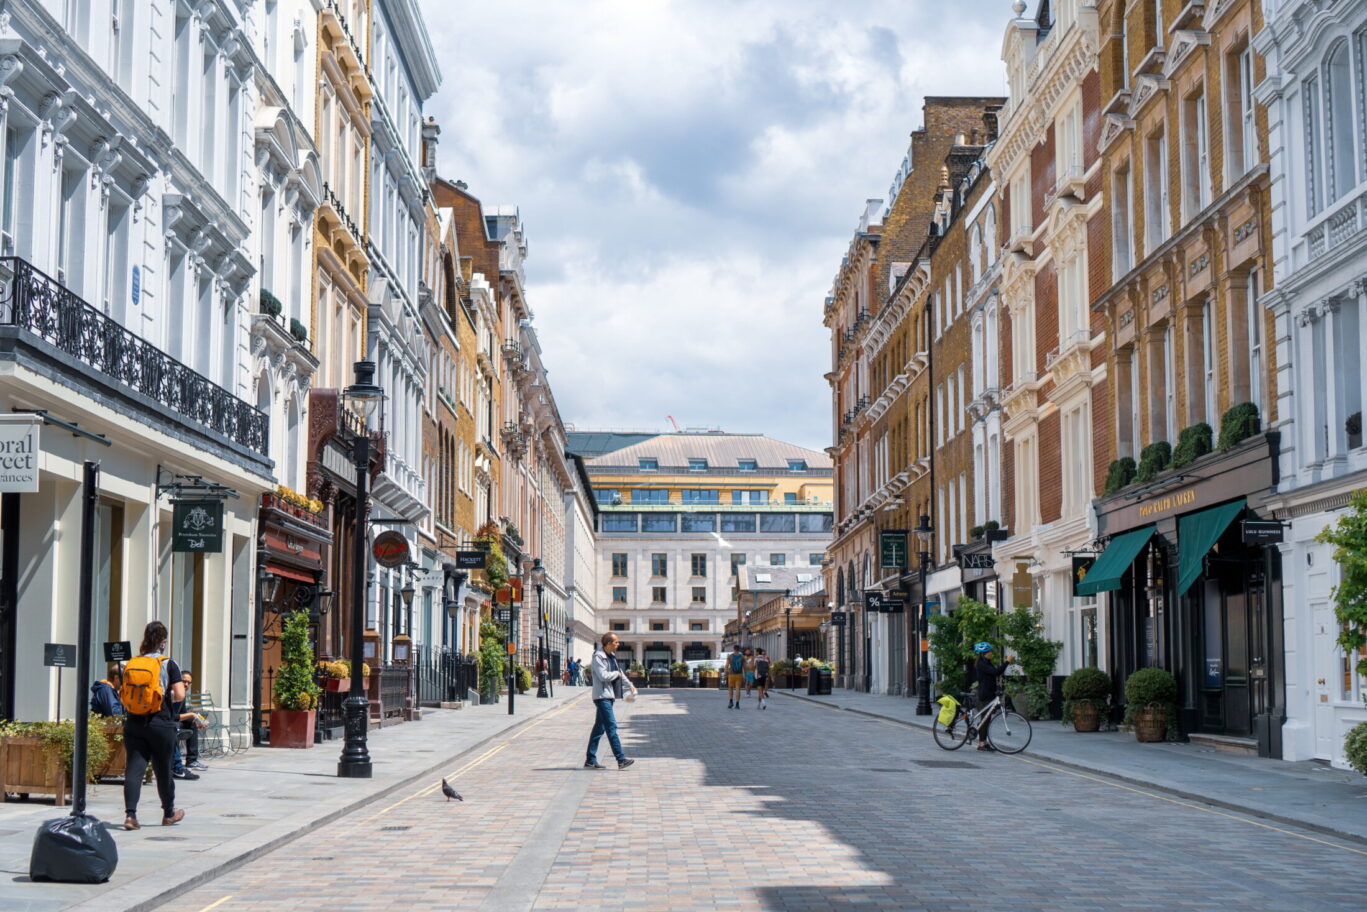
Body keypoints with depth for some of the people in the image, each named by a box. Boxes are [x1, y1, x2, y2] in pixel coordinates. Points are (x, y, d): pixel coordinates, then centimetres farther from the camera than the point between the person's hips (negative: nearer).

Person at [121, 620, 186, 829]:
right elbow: (179, 695, -11)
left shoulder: (131, 664, 5)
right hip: (160, 724, -3)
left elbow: (123, 697, 9)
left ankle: (130, 814, -15)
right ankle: (169, 813, 28)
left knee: (134, 769, 0)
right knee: (163, 770, 11)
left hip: (133, 724, 3)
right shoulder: (168, 664, -6)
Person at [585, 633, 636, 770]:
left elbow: (620, 673, 25)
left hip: (608, 696, 10)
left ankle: (590, 760, 13)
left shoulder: (611, 657, 17)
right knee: (611, 726, -12)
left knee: (599, 728, 10)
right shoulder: (598, 657, -13)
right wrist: (616, 674, -6)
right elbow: (603, 675, -22)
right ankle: (621, 759, -15)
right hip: (602, 696, -10)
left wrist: (630, 685, 15)